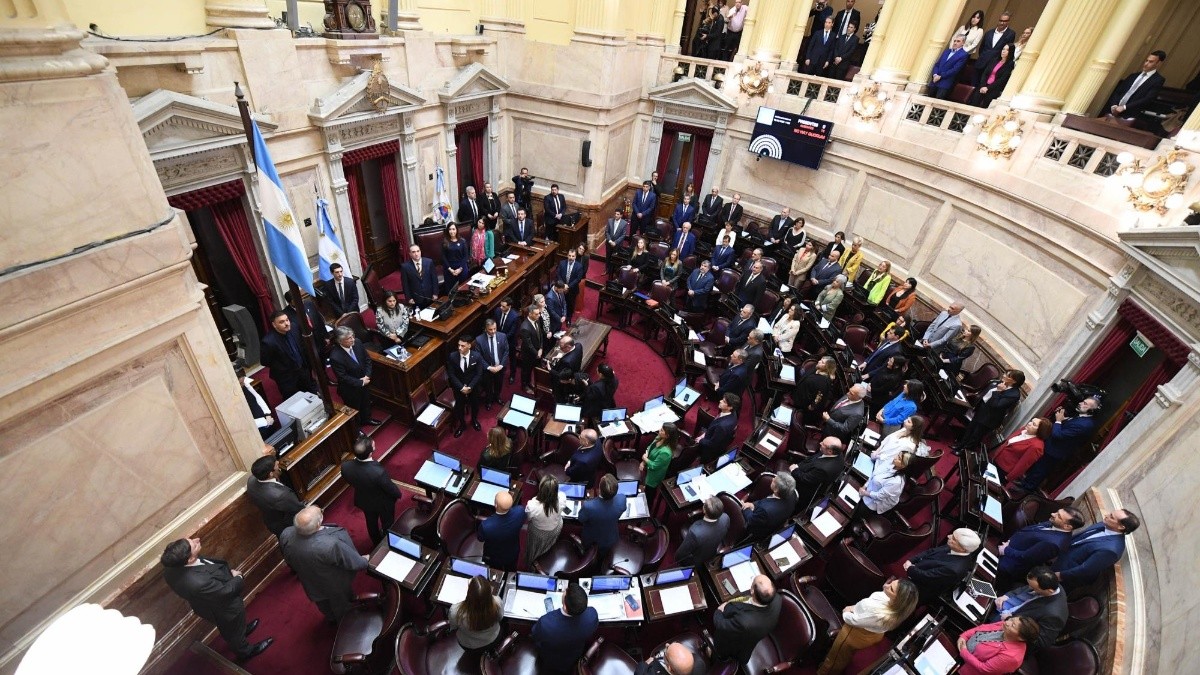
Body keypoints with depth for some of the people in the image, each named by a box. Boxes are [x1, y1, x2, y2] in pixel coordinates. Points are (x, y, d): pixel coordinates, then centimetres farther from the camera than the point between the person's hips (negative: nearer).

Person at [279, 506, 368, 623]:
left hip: (310, 583, 4)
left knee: (323, 604, 36)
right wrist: (365, 560, -6)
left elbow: (288, 559, -8)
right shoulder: (330, 545, -46)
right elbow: (355, 563, -28)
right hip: (335, 586, -4)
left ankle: (331, 619, 63)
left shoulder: (286, 535, -32)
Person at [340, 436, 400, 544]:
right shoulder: (379, 471, -44)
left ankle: (377, 543, 58)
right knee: (387, 524, 26)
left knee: (372, 523, 32)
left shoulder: (345, 466, -31)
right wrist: (398, 494, -3)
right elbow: (392, 489, -23)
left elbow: (349, 481, -7)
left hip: (363, 501, 4)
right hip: (383, 503, -4)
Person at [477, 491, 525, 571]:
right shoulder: (520, 511, -38)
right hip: (513, 554, 2)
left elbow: (480, 538, -18)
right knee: (511, 572, 34)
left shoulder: (486, 525, -44)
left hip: (493, 558, -2)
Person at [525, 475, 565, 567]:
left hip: (539, 533, -3)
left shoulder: (532, 506, -44)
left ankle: (530, 568, 60)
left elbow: (526, 520, -19)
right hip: (556, 529, 3)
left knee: (533, 551, 32)